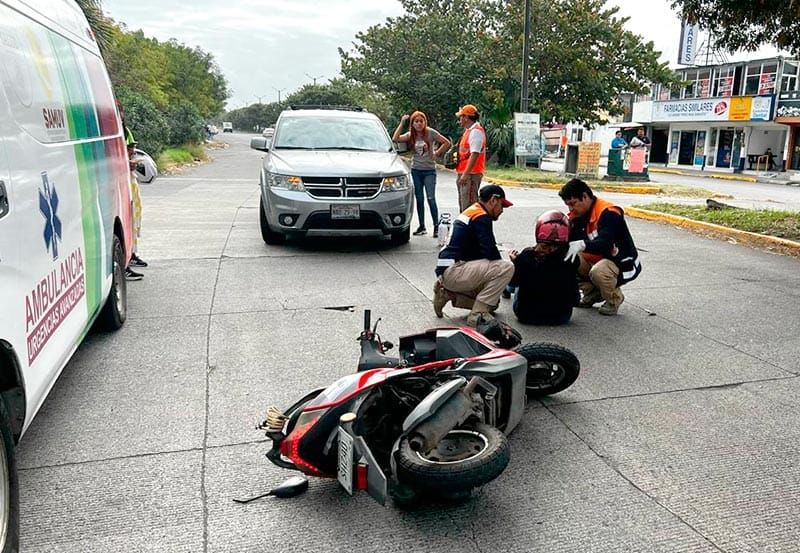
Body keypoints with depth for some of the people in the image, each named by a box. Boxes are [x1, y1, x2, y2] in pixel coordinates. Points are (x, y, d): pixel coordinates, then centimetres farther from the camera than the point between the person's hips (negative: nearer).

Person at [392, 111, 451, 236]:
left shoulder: (431, 132, -6)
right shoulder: (410, 135, 3)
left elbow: (447, 143, -4)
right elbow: (395, 139, -11)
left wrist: (437, 153, -4)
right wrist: (402, 123, -10)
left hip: (429, 170, -4)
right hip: (415, 171, 4)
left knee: (431, 199, -10)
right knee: (419, 199, 8)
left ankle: (436, 226, -4)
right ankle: (422, 226, 16)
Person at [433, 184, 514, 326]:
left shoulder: (470, 212, 20)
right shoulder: (481, 217, -11)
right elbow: (490, 252, -16)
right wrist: (502, 263, 4)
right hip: (453, 271, -10)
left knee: (493, 301, 18)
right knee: (506, 268, -20)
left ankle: (448, 294, 12)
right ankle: (477, 315, -16)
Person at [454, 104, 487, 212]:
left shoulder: (476, 131, -14)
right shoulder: (469, 130, 20)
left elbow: (474, 154, -23)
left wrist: (465, 174, -27)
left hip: (471, 174, -11)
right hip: (464, 173, 11)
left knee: (468, 206, -12)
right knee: (463, 206, 17)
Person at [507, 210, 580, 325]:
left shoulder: (526, 256, -21)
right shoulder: (571, 259, -18)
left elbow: (514, 281, -3)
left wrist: (515, 262, 14)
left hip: (527, 316, 0)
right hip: (561, 317, 1)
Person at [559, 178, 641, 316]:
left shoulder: (608, 212, -23)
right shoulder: (578, 215, 1)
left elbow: (605, 244, -37)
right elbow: (569, 240, -3)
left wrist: (582, 245, -54)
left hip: (623, 264, -8)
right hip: (597, 260, 8)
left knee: (598, 272, -37)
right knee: (569, 260, -12)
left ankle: (614, 299, -4)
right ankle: (592, 294, 8)